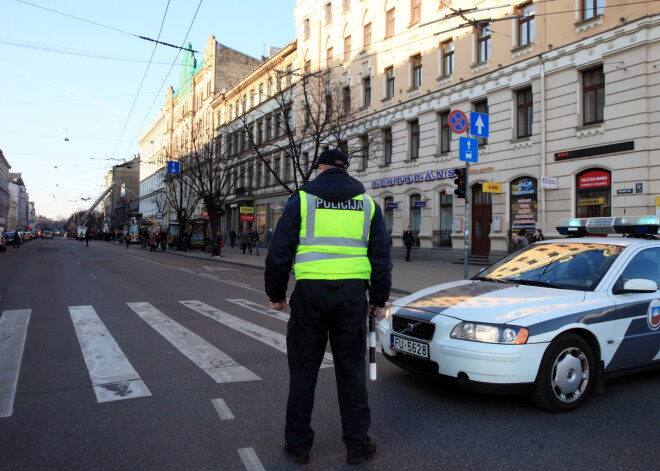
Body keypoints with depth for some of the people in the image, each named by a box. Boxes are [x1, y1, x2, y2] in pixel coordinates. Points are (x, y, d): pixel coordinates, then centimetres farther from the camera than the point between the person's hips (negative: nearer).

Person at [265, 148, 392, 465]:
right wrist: (378, 298, 18)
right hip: (352, 291, 2)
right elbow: (381, 255, 11)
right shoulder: (367, 204, 11)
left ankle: (298, 444, 21)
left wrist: (276, 293, 11)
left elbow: (279, 251, 1)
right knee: (351, 368, 11)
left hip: (310, 291, -2)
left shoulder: (302, 199, 3)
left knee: (303, 368, 9)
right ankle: (357, 445, 20)